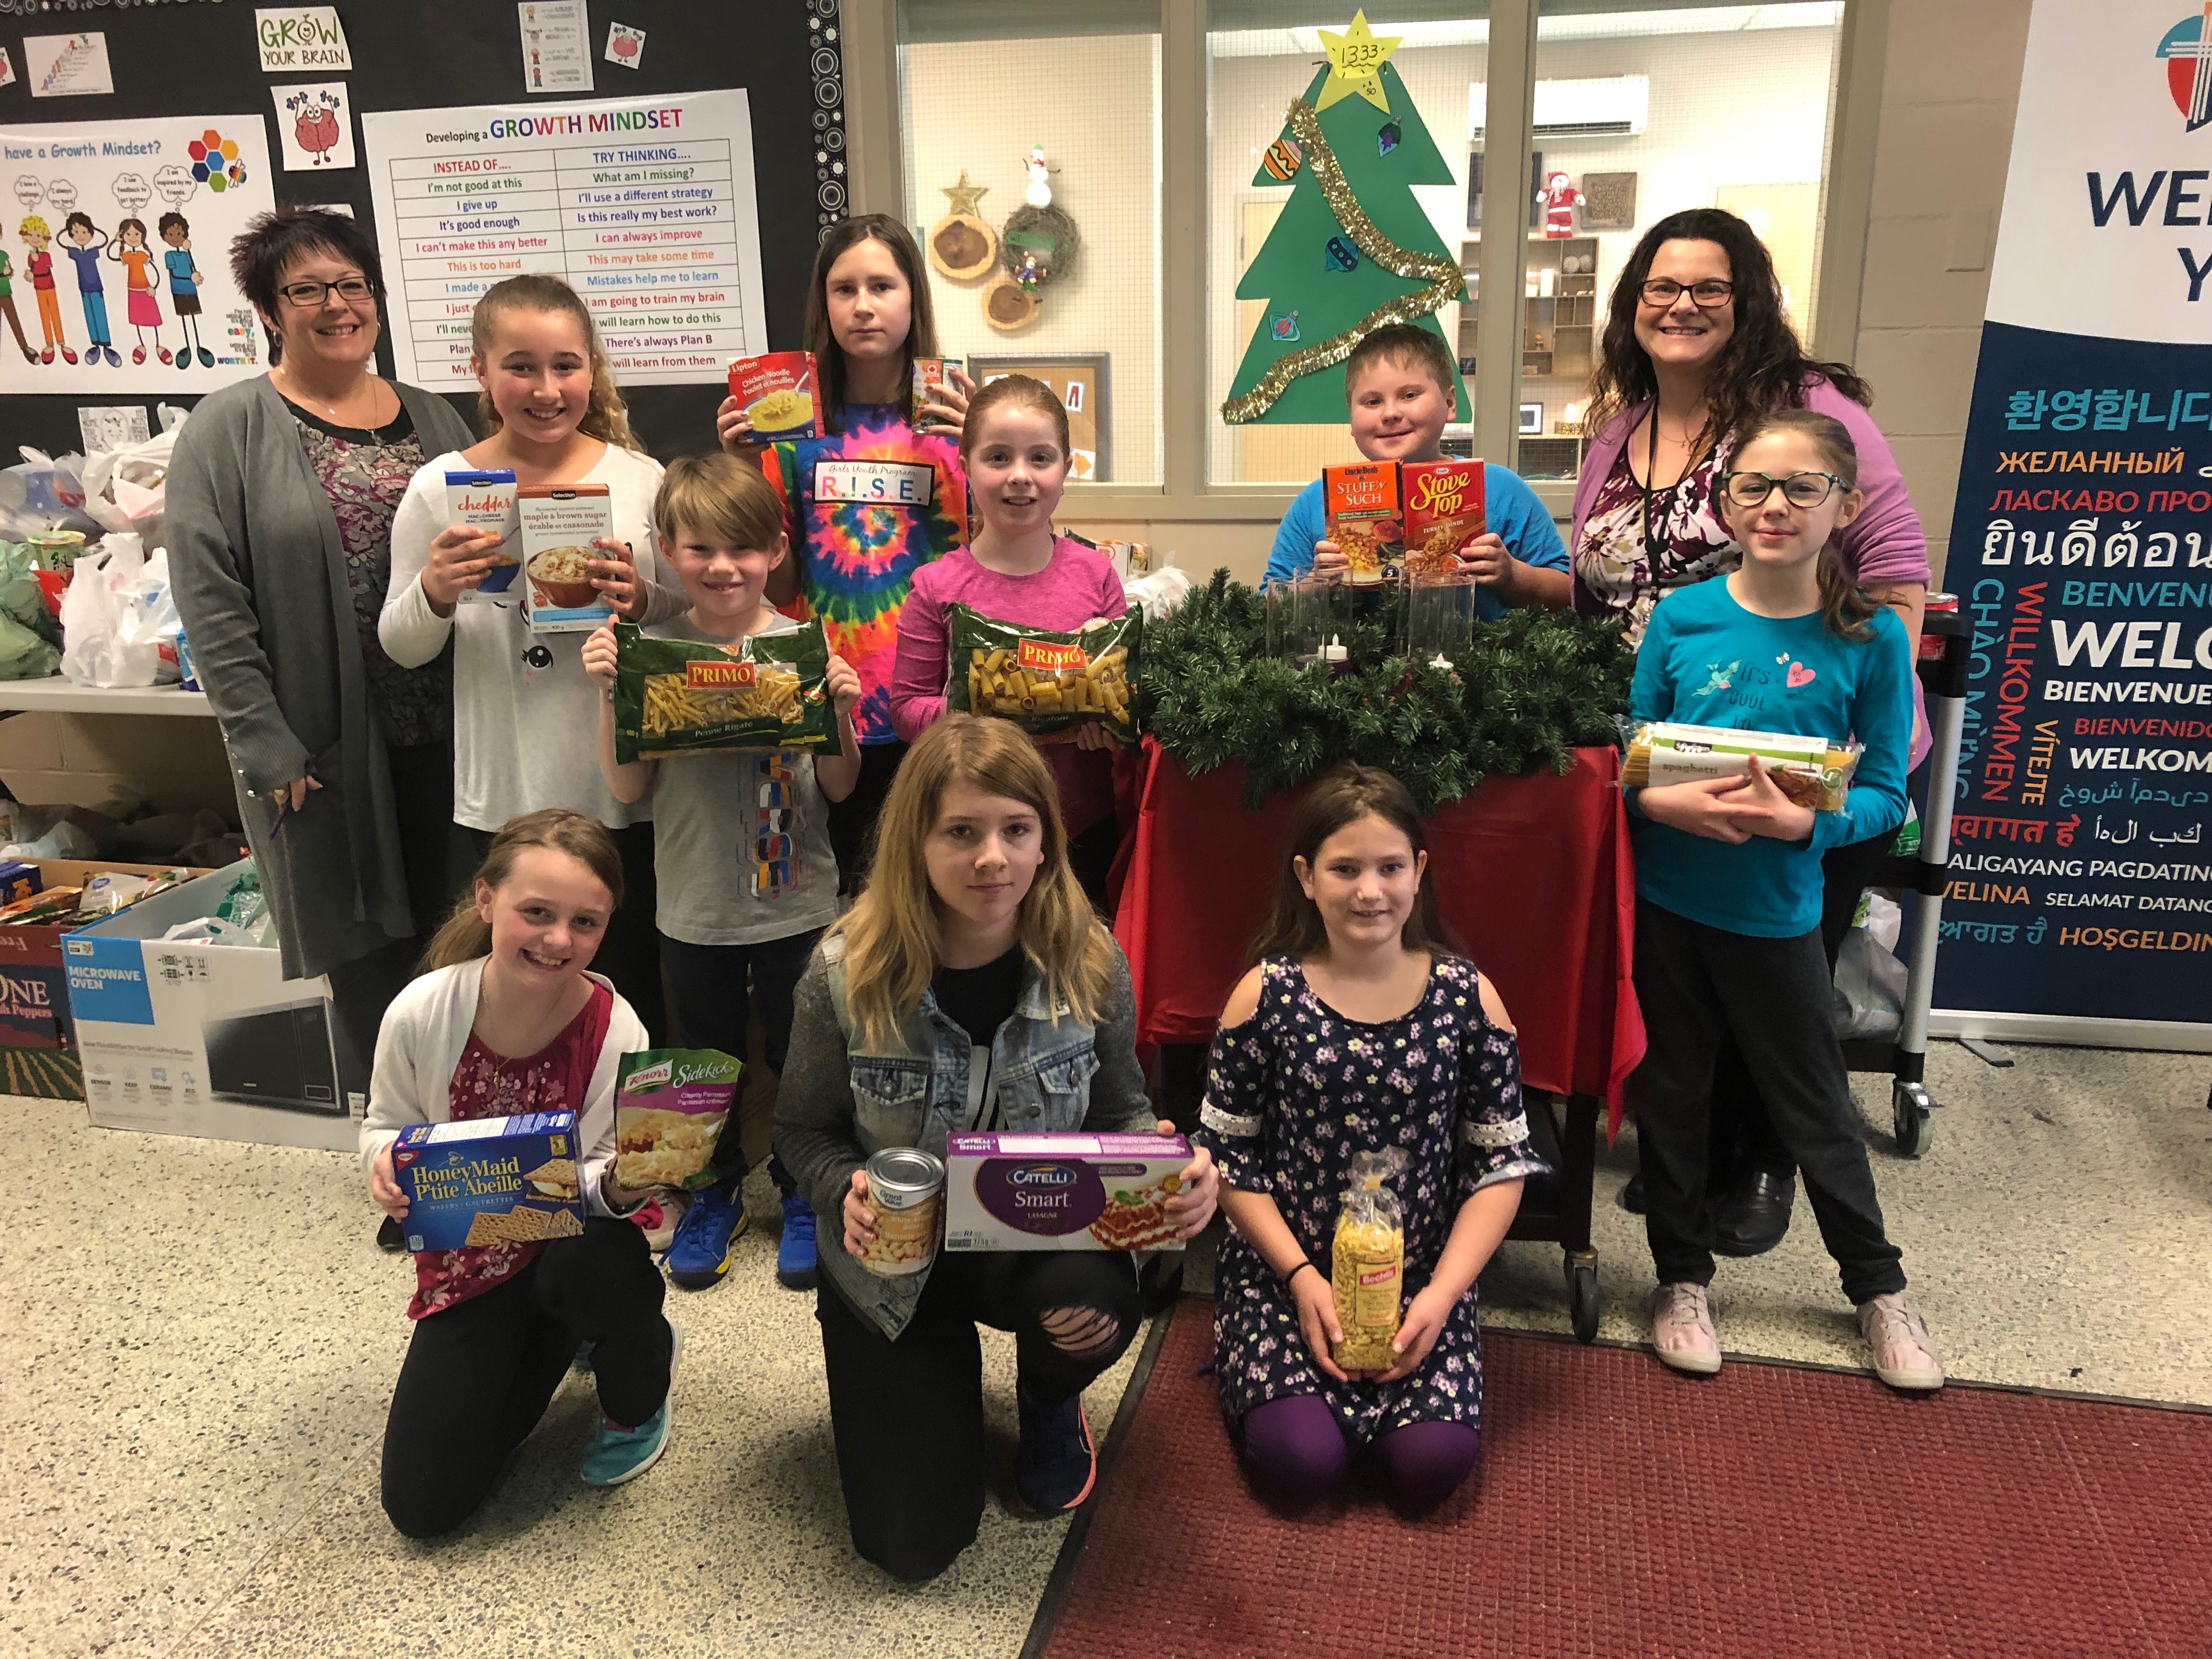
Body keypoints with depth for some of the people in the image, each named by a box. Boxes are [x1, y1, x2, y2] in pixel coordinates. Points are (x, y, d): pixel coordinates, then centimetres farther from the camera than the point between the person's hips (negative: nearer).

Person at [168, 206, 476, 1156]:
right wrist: (267, 747, -12)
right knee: (354, 965, 6)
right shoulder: (228, 432, -3)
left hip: (441, 740, 4)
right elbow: (211, 606, -8)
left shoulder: (431, 419, 11)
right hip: (321, 750, -4)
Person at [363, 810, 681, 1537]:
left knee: (592, 1264, -41)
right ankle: (550, 1343, 27)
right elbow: (383, 1126, -1)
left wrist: (621, 1186, -40)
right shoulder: (420, 1013, -19)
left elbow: (594, 1179, -17)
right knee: (422, 1503, -2)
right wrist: (385, 1163, -25)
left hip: (571, 1245, -2)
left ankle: (638, 1398, -3)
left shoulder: (613, 1034, -24)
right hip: (467, 1261, 3)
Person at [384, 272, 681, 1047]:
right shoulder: (440, 489, -2)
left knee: (638, 982, 14)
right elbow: (402, 648, 4)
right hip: (507, 791, 0)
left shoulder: (640, 479, -1)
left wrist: (642, 601, -15)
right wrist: (435, 591, -15)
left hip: (625, 785, 0)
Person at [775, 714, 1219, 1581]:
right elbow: (802, 1131, -5)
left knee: (1096, 1307, -37)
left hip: (1041, 1243, 0)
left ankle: (1048, 1399, 6)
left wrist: (1175, 1167, -24)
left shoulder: (1090, 964, -16)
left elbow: (1122, 1114, -1)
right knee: (915, 1544, -1)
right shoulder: (846, 975, -20)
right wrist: (846, 1191, -28)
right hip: (893, 1267, 0)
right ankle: (947, 1382, 35)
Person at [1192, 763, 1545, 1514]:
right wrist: (1302, 1278, -12)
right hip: (1285, 1271, -1)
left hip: (1422, 1277, 1)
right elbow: (1228, 1159, -3)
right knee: (1301, 1464, -17)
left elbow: (1502, 1164, -1)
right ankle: (1257, 1367, 14)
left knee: (1431, 1466, -17)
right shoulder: (1266, 996, -8)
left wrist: (1442, 1291, -10)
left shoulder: (1468, 997, -5)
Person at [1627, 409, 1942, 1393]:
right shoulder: (1680, 618, -4)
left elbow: (1883, 794, -5)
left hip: (1776, 912, -1)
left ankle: (1878, 1287, 35)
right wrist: (1664, 802, -21)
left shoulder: (1871, 639, -7)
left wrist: (1801, 821, -23)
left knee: (1815, 1106, 12)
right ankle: (1682, 1277, 33)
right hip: (1665, 898, 1)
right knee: (1670, 1092, 13)